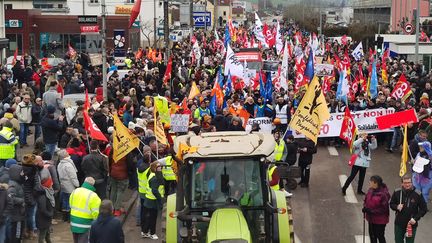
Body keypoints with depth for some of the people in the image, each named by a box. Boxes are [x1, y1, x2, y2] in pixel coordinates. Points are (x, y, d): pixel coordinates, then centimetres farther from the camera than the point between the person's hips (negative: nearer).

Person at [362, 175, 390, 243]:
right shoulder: (370, 190, -1)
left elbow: (383, 208, -22)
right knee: (372, 235, 20)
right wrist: (365, 207, -8)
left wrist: (371, 211, -25)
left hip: (380, 220, -7)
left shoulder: (383, 194, -24)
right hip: (371, 218, 7)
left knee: (380, 236, 4)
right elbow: (366, 200, 13)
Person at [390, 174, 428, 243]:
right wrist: (397, 207, -15)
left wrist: (416, 218, -16)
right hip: (399, 224, 2)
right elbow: (391, 204, 8)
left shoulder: (417, 194, -12)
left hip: (411, 224, -2)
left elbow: (424, 209, -5)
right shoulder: (397, 192, -5)